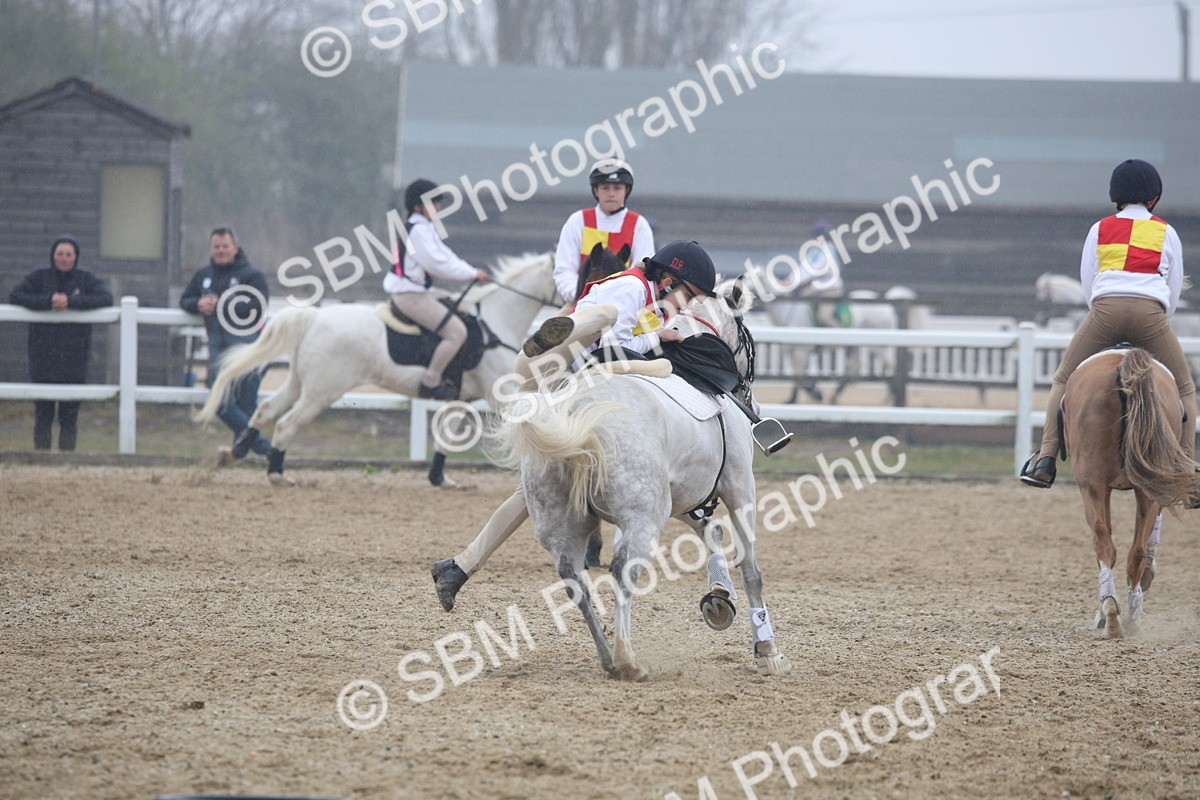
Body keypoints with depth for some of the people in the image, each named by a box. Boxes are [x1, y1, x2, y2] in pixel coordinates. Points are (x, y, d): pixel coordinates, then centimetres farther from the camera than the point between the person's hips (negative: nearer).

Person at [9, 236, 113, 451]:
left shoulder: (86, 279, 4)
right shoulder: (39, 277, 4)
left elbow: (106, 298, -10)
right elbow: (16, 296, -7)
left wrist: (72, 302, -21)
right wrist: (48, 301, -20)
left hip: (74, 360, 0)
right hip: (42, 360, 0)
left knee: (69, 416, 1)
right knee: (42, 414, 1)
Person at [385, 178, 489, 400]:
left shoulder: (426, 228, 15)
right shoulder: (418, 230, -19)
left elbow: (444, 255, 16)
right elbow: (438, 265, -23)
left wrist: (471, 271, 4)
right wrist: (472, 274, -13)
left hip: (421, 290, 11)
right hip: (409, 295, -11)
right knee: (456, 331, -16)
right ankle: (430, 383, -12)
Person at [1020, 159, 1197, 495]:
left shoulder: (1100, 229, 21)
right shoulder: (1166, 233, 20)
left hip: (1105, 307, 1)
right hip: (1151, 310, 0)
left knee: (1064, 380, 16)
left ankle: (1046, 458, 2)